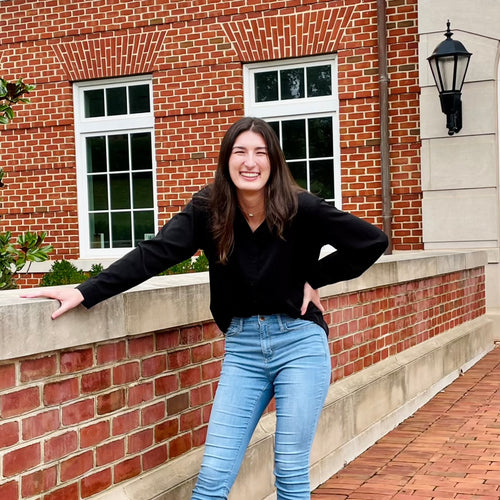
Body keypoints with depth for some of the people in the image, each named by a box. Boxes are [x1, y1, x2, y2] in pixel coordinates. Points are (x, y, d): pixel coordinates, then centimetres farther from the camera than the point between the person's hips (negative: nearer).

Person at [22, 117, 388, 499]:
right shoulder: (208, 209, -4)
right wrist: (86, 292, -23)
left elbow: (372, 241, -3)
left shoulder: (301, 208, -10)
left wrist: (315, 279, -4)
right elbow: (155, 254, -13)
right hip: (242, 346, 2)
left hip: (299, 343, -2)